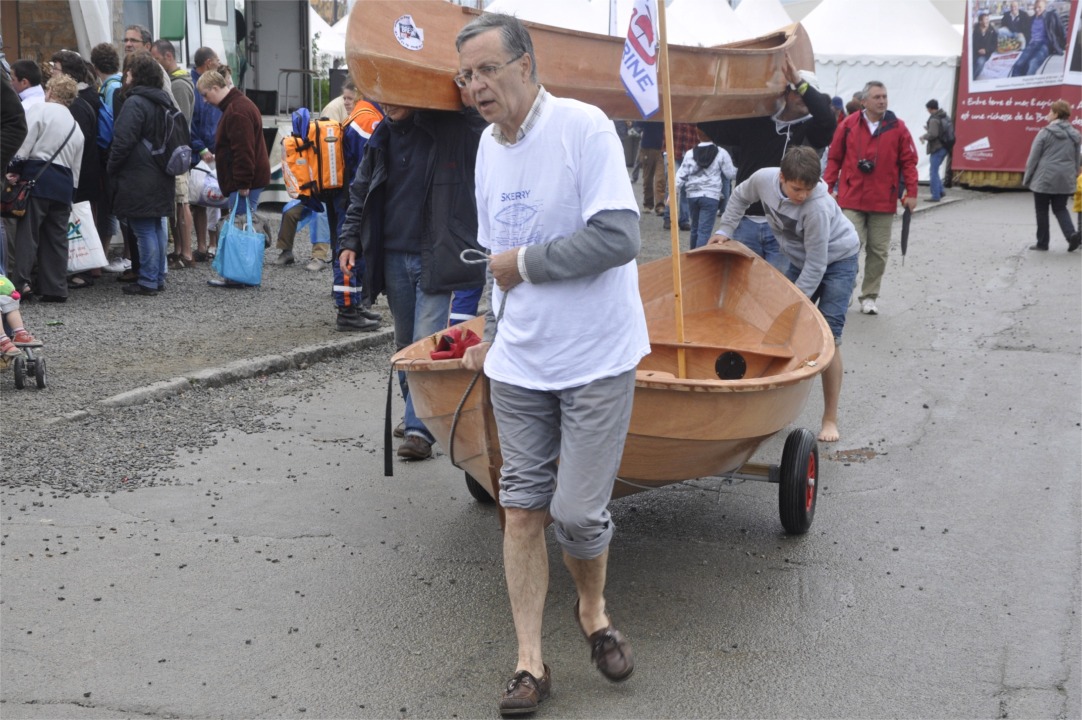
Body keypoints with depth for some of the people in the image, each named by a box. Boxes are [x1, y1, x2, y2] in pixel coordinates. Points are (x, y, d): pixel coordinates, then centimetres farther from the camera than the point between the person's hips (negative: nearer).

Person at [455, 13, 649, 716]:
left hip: (596, 359, -6)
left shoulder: (583, 126, -14)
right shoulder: (489, 144, 9)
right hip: (519, 362, 6)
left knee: (578, 512, -3)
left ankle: (593, 607, 29)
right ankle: (531, 661, 15)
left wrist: (526, 262, -14)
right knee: (522, 507, 5)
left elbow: (619, 237, -22)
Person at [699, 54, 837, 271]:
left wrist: (800, 81, -18)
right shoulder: (754, 124, 10)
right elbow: (714, 127, 16)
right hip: (746, 223, 3)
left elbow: (827, 120, -19)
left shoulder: (810, 131, 3)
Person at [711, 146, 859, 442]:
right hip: (800, 259, 6)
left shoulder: (818, 207, -37)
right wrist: (724, 230, -1)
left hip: (838, 259, -6)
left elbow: (816, 266, -30)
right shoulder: (764, 179, -21)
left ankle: (830, 419, -5)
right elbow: (740, 197, 5)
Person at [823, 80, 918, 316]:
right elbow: (834, 158, 5)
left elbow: (909, 162, 4)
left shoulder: (897, 127, 2)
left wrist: (911, 193, -1)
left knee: (879, 252, 7)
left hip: (884, 202, 2)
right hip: (852, 200, -2)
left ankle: (869, 297, 18)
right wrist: (827, 188, 2)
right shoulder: (848, 125, 0)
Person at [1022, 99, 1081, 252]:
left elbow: (1033, 158, -7)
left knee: (1042, 211, 8)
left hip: (1045, 178, -5)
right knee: (1060, 209, 14)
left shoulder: (1045, 132, -10)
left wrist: (1026, 178, 1)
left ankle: (1042, 242, 11)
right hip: (1065, 181, 5)